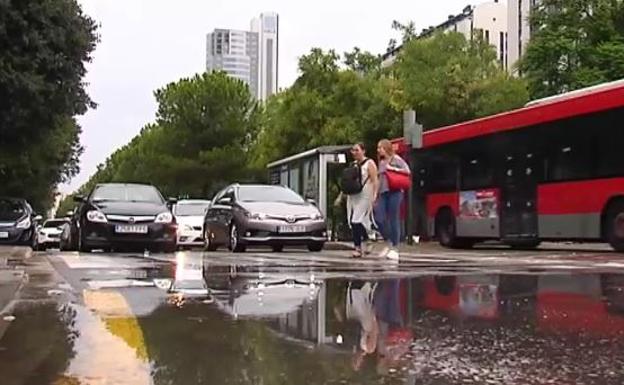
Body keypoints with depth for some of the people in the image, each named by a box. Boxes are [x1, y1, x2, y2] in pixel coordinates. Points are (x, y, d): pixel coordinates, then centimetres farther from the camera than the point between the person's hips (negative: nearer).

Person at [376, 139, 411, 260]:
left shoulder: (396, 159, 1)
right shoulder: (381, 162, 19)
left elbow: (407, 171, -6)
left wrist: (393, 169, -11)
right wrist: (377, 193, 15)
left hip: (394, 192, -6)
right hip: (383, 193, 6)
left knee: (394, 219, -5)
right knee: (379, 218, -4)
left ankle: (395, 248, 1)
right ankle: (389, 243, 14)